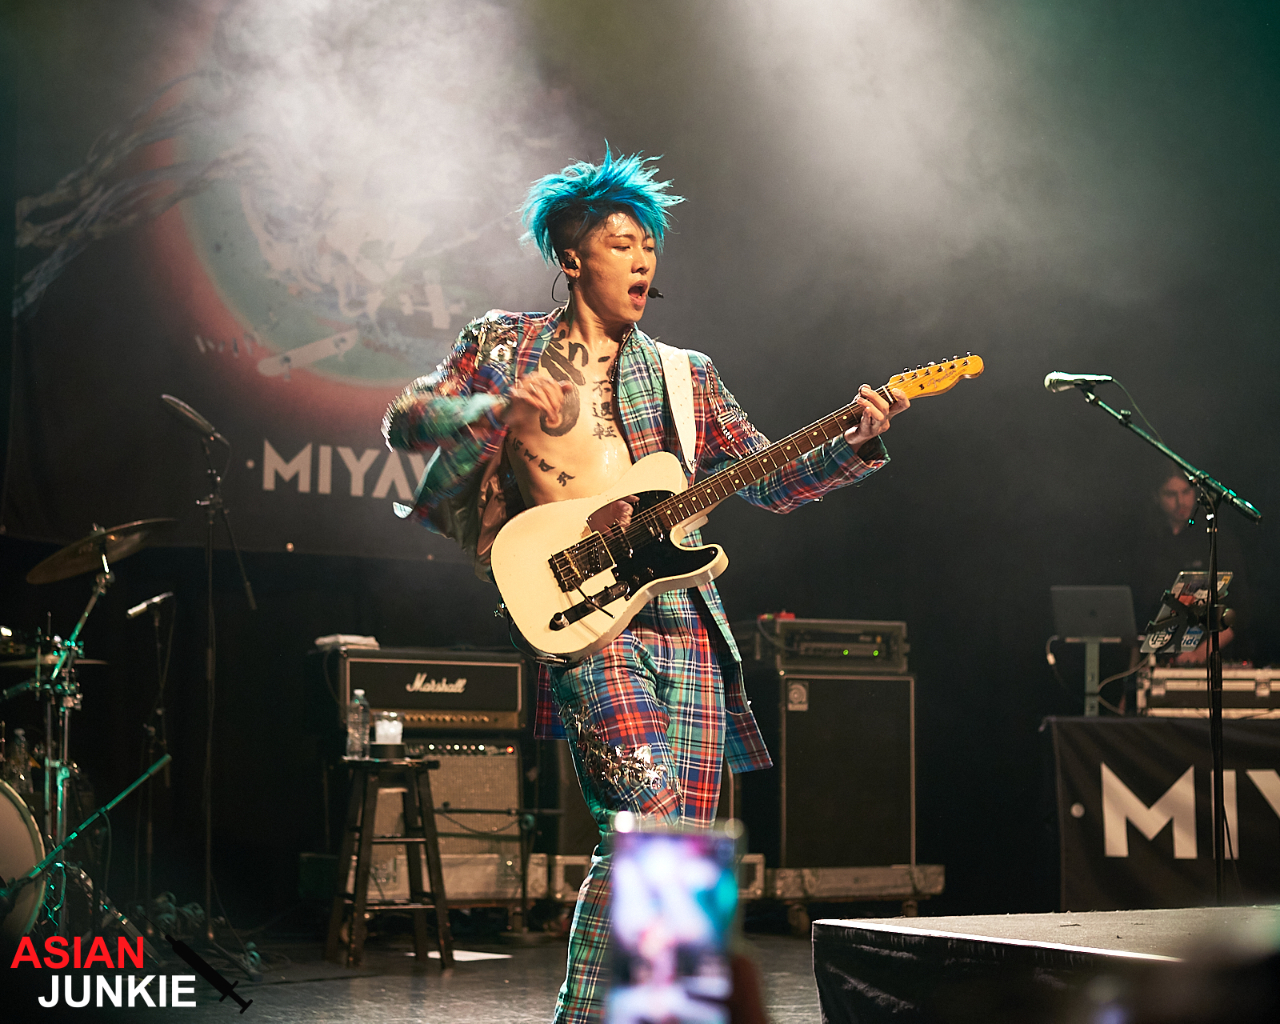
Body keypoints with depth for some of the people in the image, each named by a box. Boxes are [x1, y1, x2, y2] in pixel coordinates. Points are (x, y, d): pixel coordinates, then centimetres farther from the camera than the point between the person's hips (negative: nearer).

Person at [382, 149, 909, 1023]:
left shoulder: (684, 376, 20)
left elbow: (769, 482, 15)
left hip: (686, 621, 5)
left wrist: (855, 446, -2)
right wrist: (501, 408, -13)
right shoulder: (507, 346, 12)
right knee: (648, 816, -21)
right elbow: (404, 420, 5)